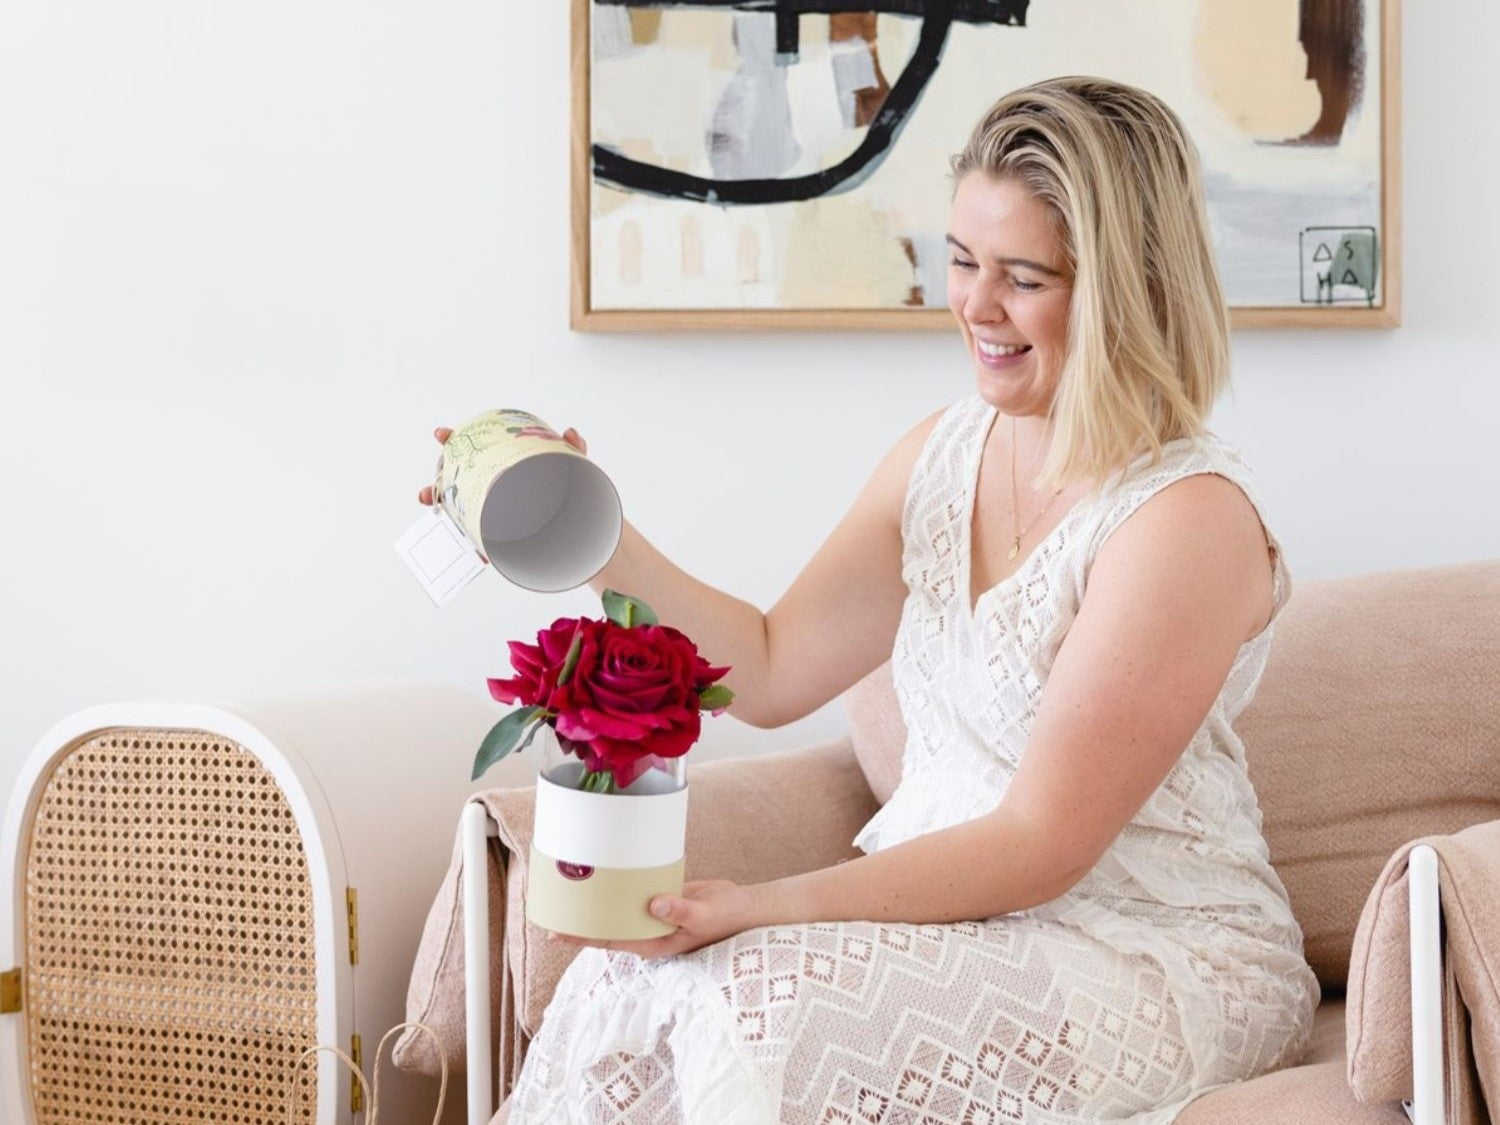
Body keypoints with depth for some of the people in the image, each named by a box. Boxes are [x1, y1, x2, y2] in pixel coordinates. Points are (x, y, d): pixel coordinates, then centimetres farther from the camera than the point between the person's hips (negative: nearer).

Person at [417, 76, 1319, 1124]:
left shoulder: (1188, 517, -18)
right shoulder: (944, 453, 7)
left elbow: (1040, 846, -20)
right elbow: (773, 672, 11)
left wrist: (764, 907, -25)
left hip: (1163, 957, -6)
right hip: (948, 908, 7)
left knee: (754, 1005, -29)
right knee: (632, 977, -19)